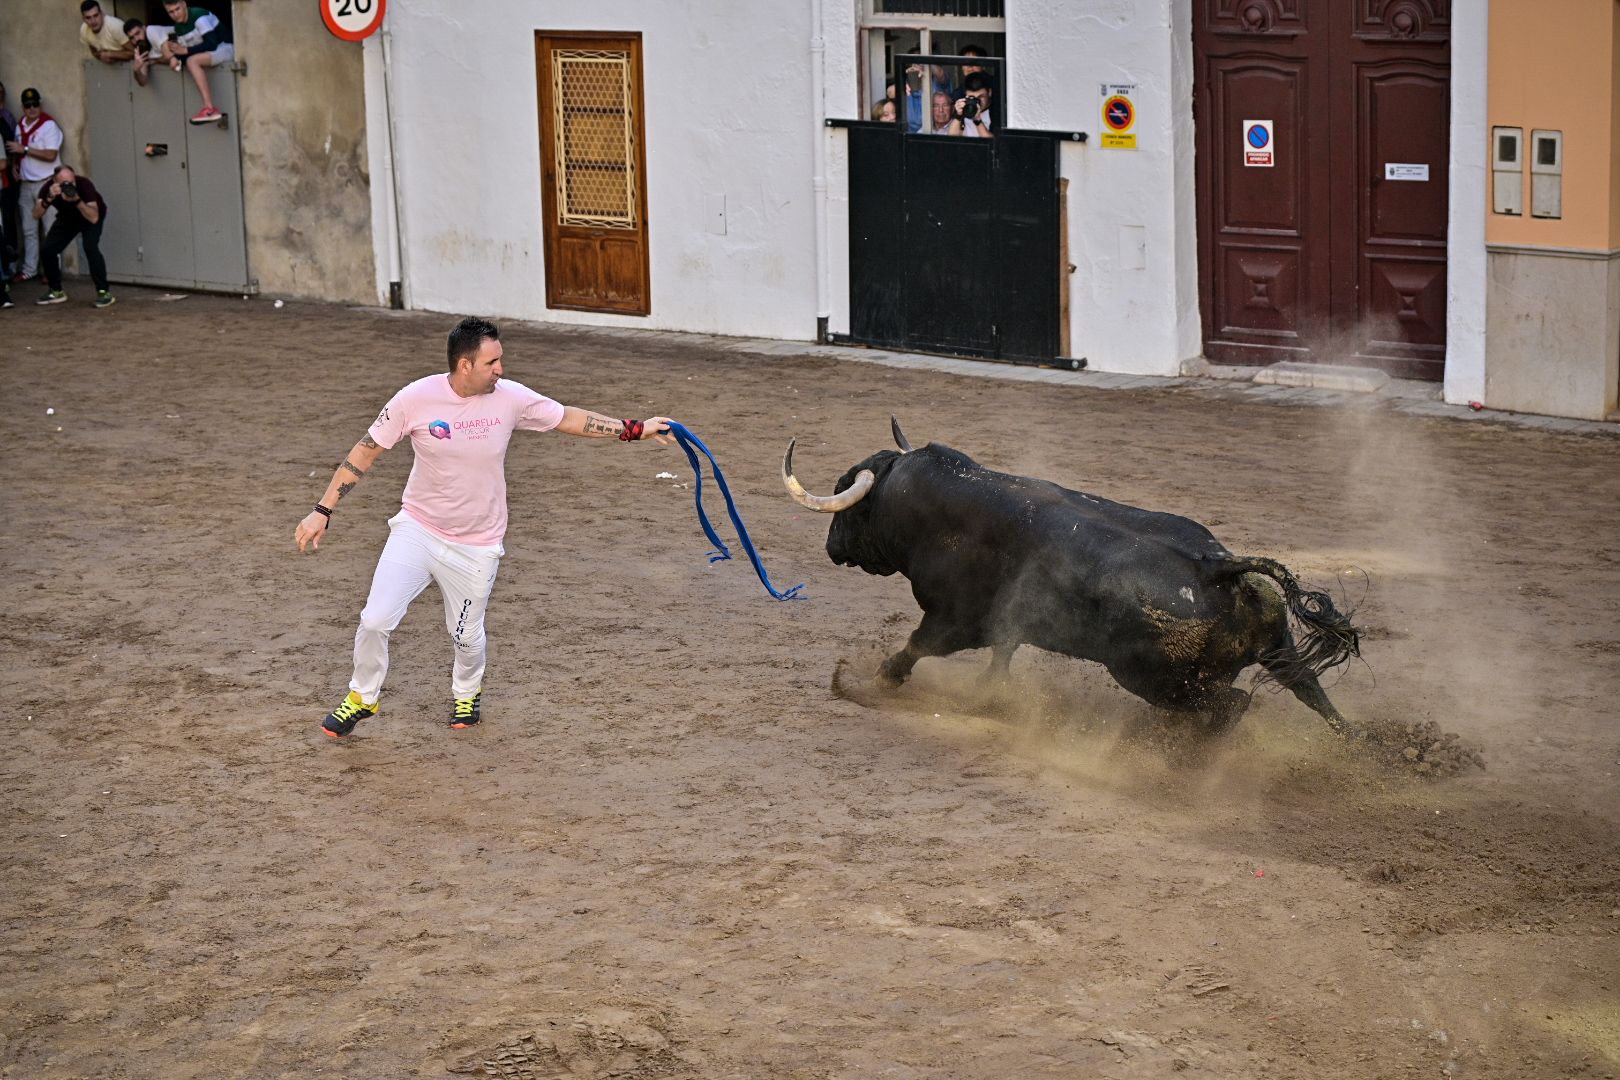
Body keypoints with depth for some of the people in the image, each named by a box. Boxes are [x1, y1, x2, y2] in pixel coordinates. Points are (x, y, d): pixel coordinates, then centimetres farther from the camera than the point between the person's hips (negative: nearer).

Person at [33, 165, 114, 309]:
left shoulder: (84, 184, -36)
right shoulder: (49, 188, -28)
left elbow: (94, 218, -41)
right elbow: (36, 215, -37)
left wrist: (76, 200, -53)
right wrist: (49, 198, -52)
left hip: (91, 215, -4)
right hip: (67, 217, 4)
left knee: (90, 247, -28)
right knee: (48, 249, -10)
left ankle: (104, 292, -18)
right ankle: (56, 292, 11)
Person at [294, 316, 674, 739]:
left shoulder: (510, 398, -14)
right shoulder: (417, 399, -17)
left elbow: (568, 418, 0)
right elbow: (364, 452, -9)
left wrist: (633, 430, -4)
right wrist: (323, 511, -11)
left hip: (476, 544, 1)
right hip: (417, 529, -1)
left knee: (466, 635, 11)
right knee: (375, 621, -9)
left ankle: (467, 695, 44)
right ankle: (362, 698, 18)